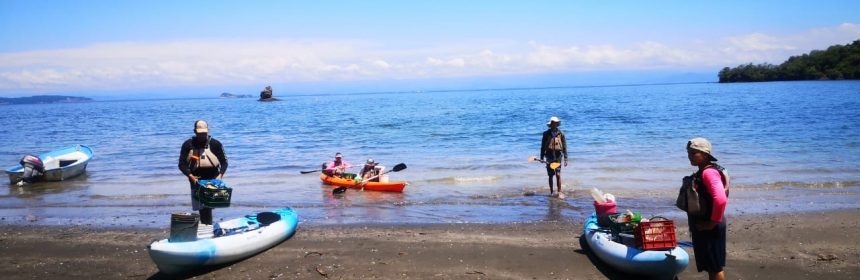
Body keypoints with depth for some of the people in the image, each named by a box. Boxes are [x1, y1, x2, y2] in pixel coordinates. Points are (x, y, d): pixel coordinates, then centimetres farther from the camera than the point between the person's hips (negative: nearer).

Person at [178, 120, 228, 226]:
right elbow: (182, 164, 4)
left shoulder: (215, 144, 1)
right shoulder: (188, 145, 4)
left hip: (212, 181, -2)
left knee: (207, 207, -14)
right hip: (196, 181, 2)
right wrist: (190, 175, -13)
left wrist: (220, 175, -13)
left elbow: (224, 162, 4)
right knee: (201, 208, 5)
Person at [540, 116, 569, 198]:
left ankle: (559, 192, -4)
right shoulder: (546, 134, 1)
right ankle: (551, 192, 20)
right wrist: (542, 157, 1)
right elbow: (543, 146, 6)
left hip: (558, 156, -2)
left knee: (558, 175, -10)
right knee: (550, 175, 9)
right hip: (549, 157, 2)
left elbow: (564, 147, 1)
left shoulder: (561, 134, -1)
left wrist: (565, 159, -2)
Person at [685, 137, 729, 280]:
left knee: (715, 266, -1)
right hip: (702, 226, 10)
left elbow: (721, 199, -31)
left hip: (710, 228, -10)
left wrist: (713, 222, -21)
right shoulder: (701, 172, 12)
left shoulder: (709, 172, -20)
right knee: (710, 265, 18)